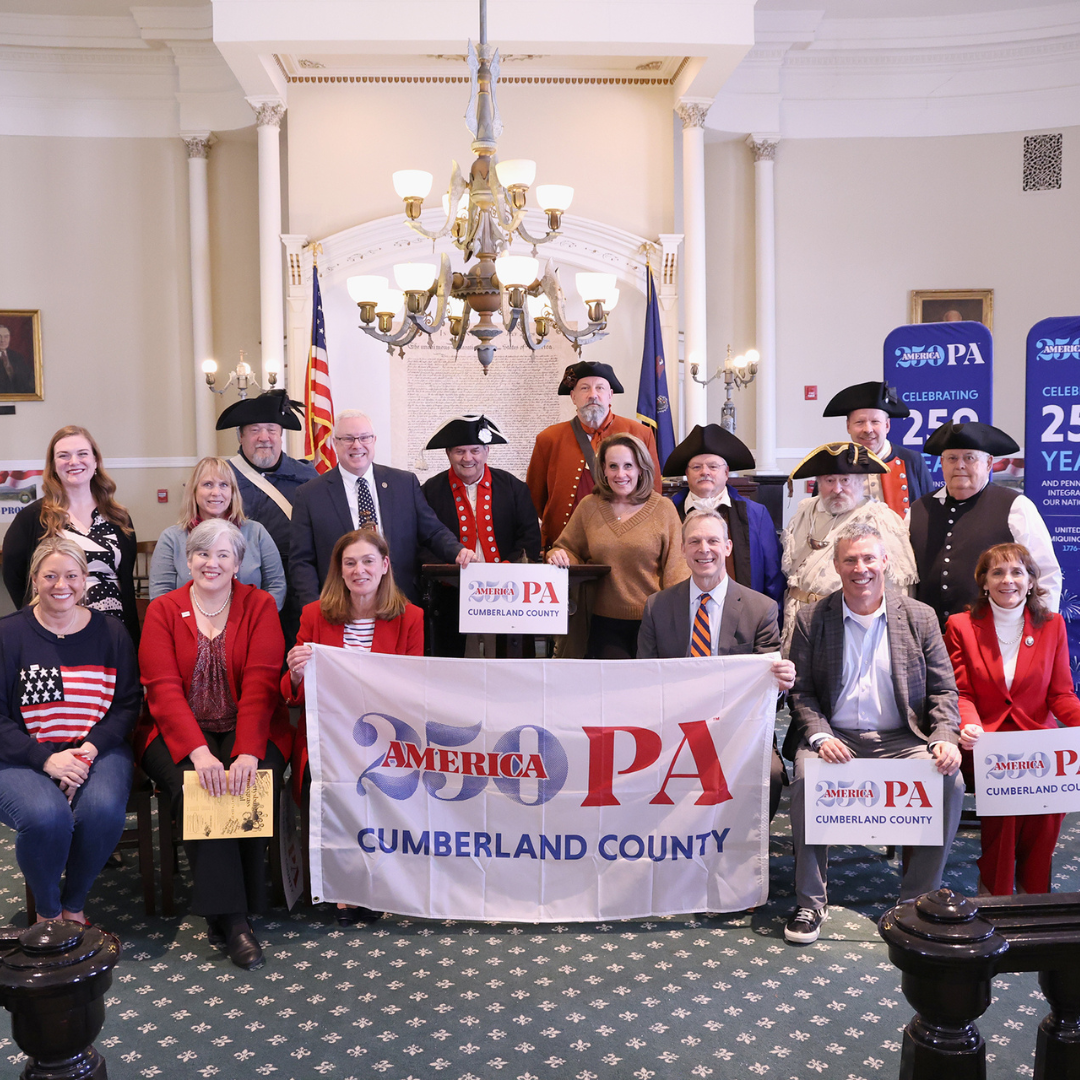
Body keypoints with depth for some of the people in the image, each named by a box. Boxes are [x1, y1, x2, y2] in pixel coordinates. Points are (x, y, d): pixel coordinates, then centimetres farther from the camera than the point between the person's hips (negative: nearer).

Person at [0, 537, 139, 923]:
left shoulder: (110, 632, 8)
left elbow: (128, 704, 5)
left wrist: (90, 748, -13)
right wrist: (46, 758, -17)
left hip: (97, 750, 2)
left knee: (103, 810, -30)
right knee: (46, 816, -32)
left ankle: (74, 905, -1)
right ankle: (47, 912, -1)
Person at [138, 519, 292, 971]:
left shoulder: (259, 605, 3)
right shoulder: (163, 611, 4)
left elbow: (261, 683, -10)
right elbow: (164, 689, -9)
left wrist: (248, 753, -26)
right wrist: (199, 752, -25)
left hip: (249, 729, 0)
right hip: (179, 732, 0)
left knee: (252, 785, -29)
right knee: (195, 787, -30)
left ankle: (223, 914, -13)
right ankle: (230, 917, -22)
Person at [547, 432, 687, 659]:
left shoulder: (664, 508, 5)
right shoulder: (588, 506, 9)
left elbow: (675, 566, 3)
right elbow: (569, 549, 19)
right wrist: (559, 556, -5)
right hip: (605, 621, 1)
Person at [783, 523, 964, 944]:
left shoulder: (919, 617, 7)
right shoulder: (811, 619, 4)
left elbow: (943, 689, 6)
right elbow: (801, 691, 2)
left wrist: (945, 739, -12)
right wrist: (820, 736, -16)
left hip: (901, 738, 1)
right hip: (835, 737, -1)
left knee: (950, 782, -26)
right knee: (808, 777, -32)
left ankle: (918, 899, -8)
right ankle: (810, 902, -15)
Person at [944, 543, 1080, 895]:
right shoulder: (961, 626, 5)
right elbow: (960, 693, 0)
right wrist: (969, 726, -22)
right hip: (985, 740, -2)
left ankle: (1033, 891, -10)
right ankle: (994, 891, -14)